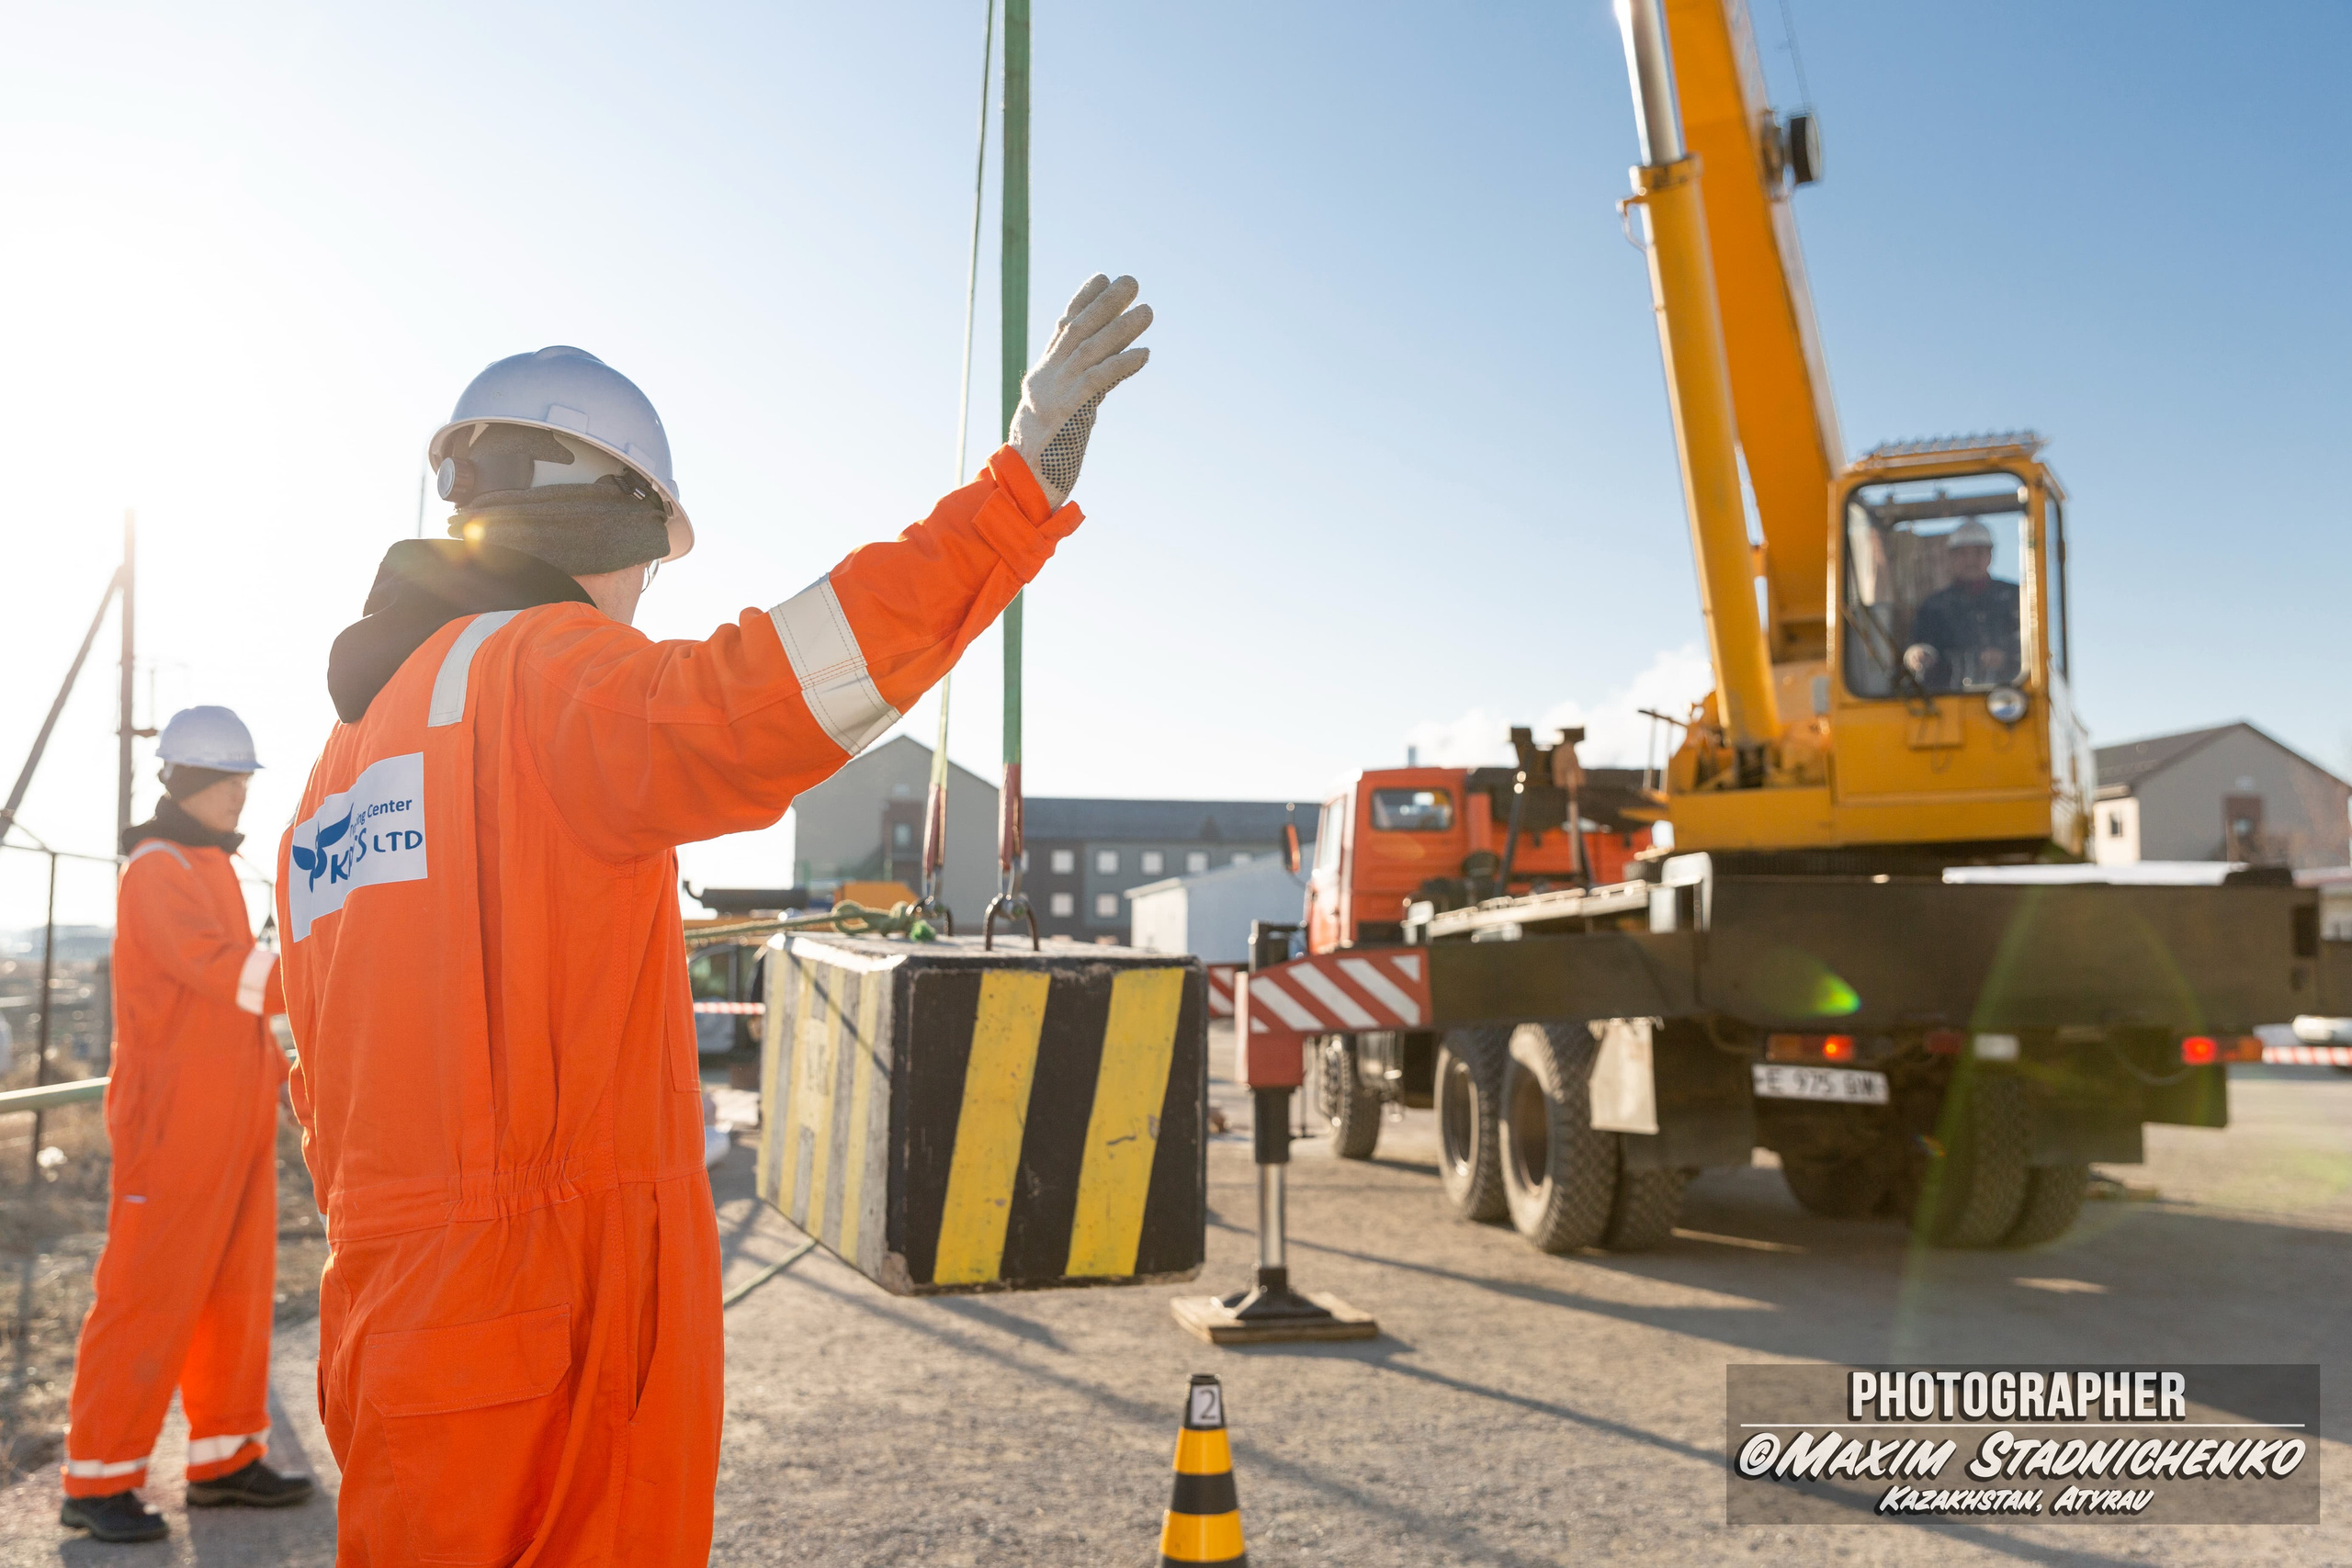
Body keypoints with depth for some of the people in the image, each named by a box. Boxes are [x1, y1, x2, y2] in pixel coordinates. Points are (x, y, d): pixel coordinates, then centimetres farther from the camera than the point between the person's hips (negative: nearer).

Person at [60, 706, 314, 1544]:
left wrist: (272, 1063, 16)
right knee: (150, 1294, -4)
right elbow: (225, 972, -25)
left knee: (236, 1288, 10)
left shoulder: (210, 867, 18)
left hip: (232, 1115, 9)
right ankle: (97, 1479, 6)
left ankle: (224, 1459, 18)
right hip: (175, 1118, -9)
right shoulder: (158, 869, -12)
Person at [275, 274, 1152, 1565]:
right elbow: (742, 712, -31)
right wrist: (1019, 490, -31)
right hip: (561, 1323, -9)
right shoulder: (537, 673, -8)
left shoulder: (343, 766, 19)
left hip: (395, 1321, 9)